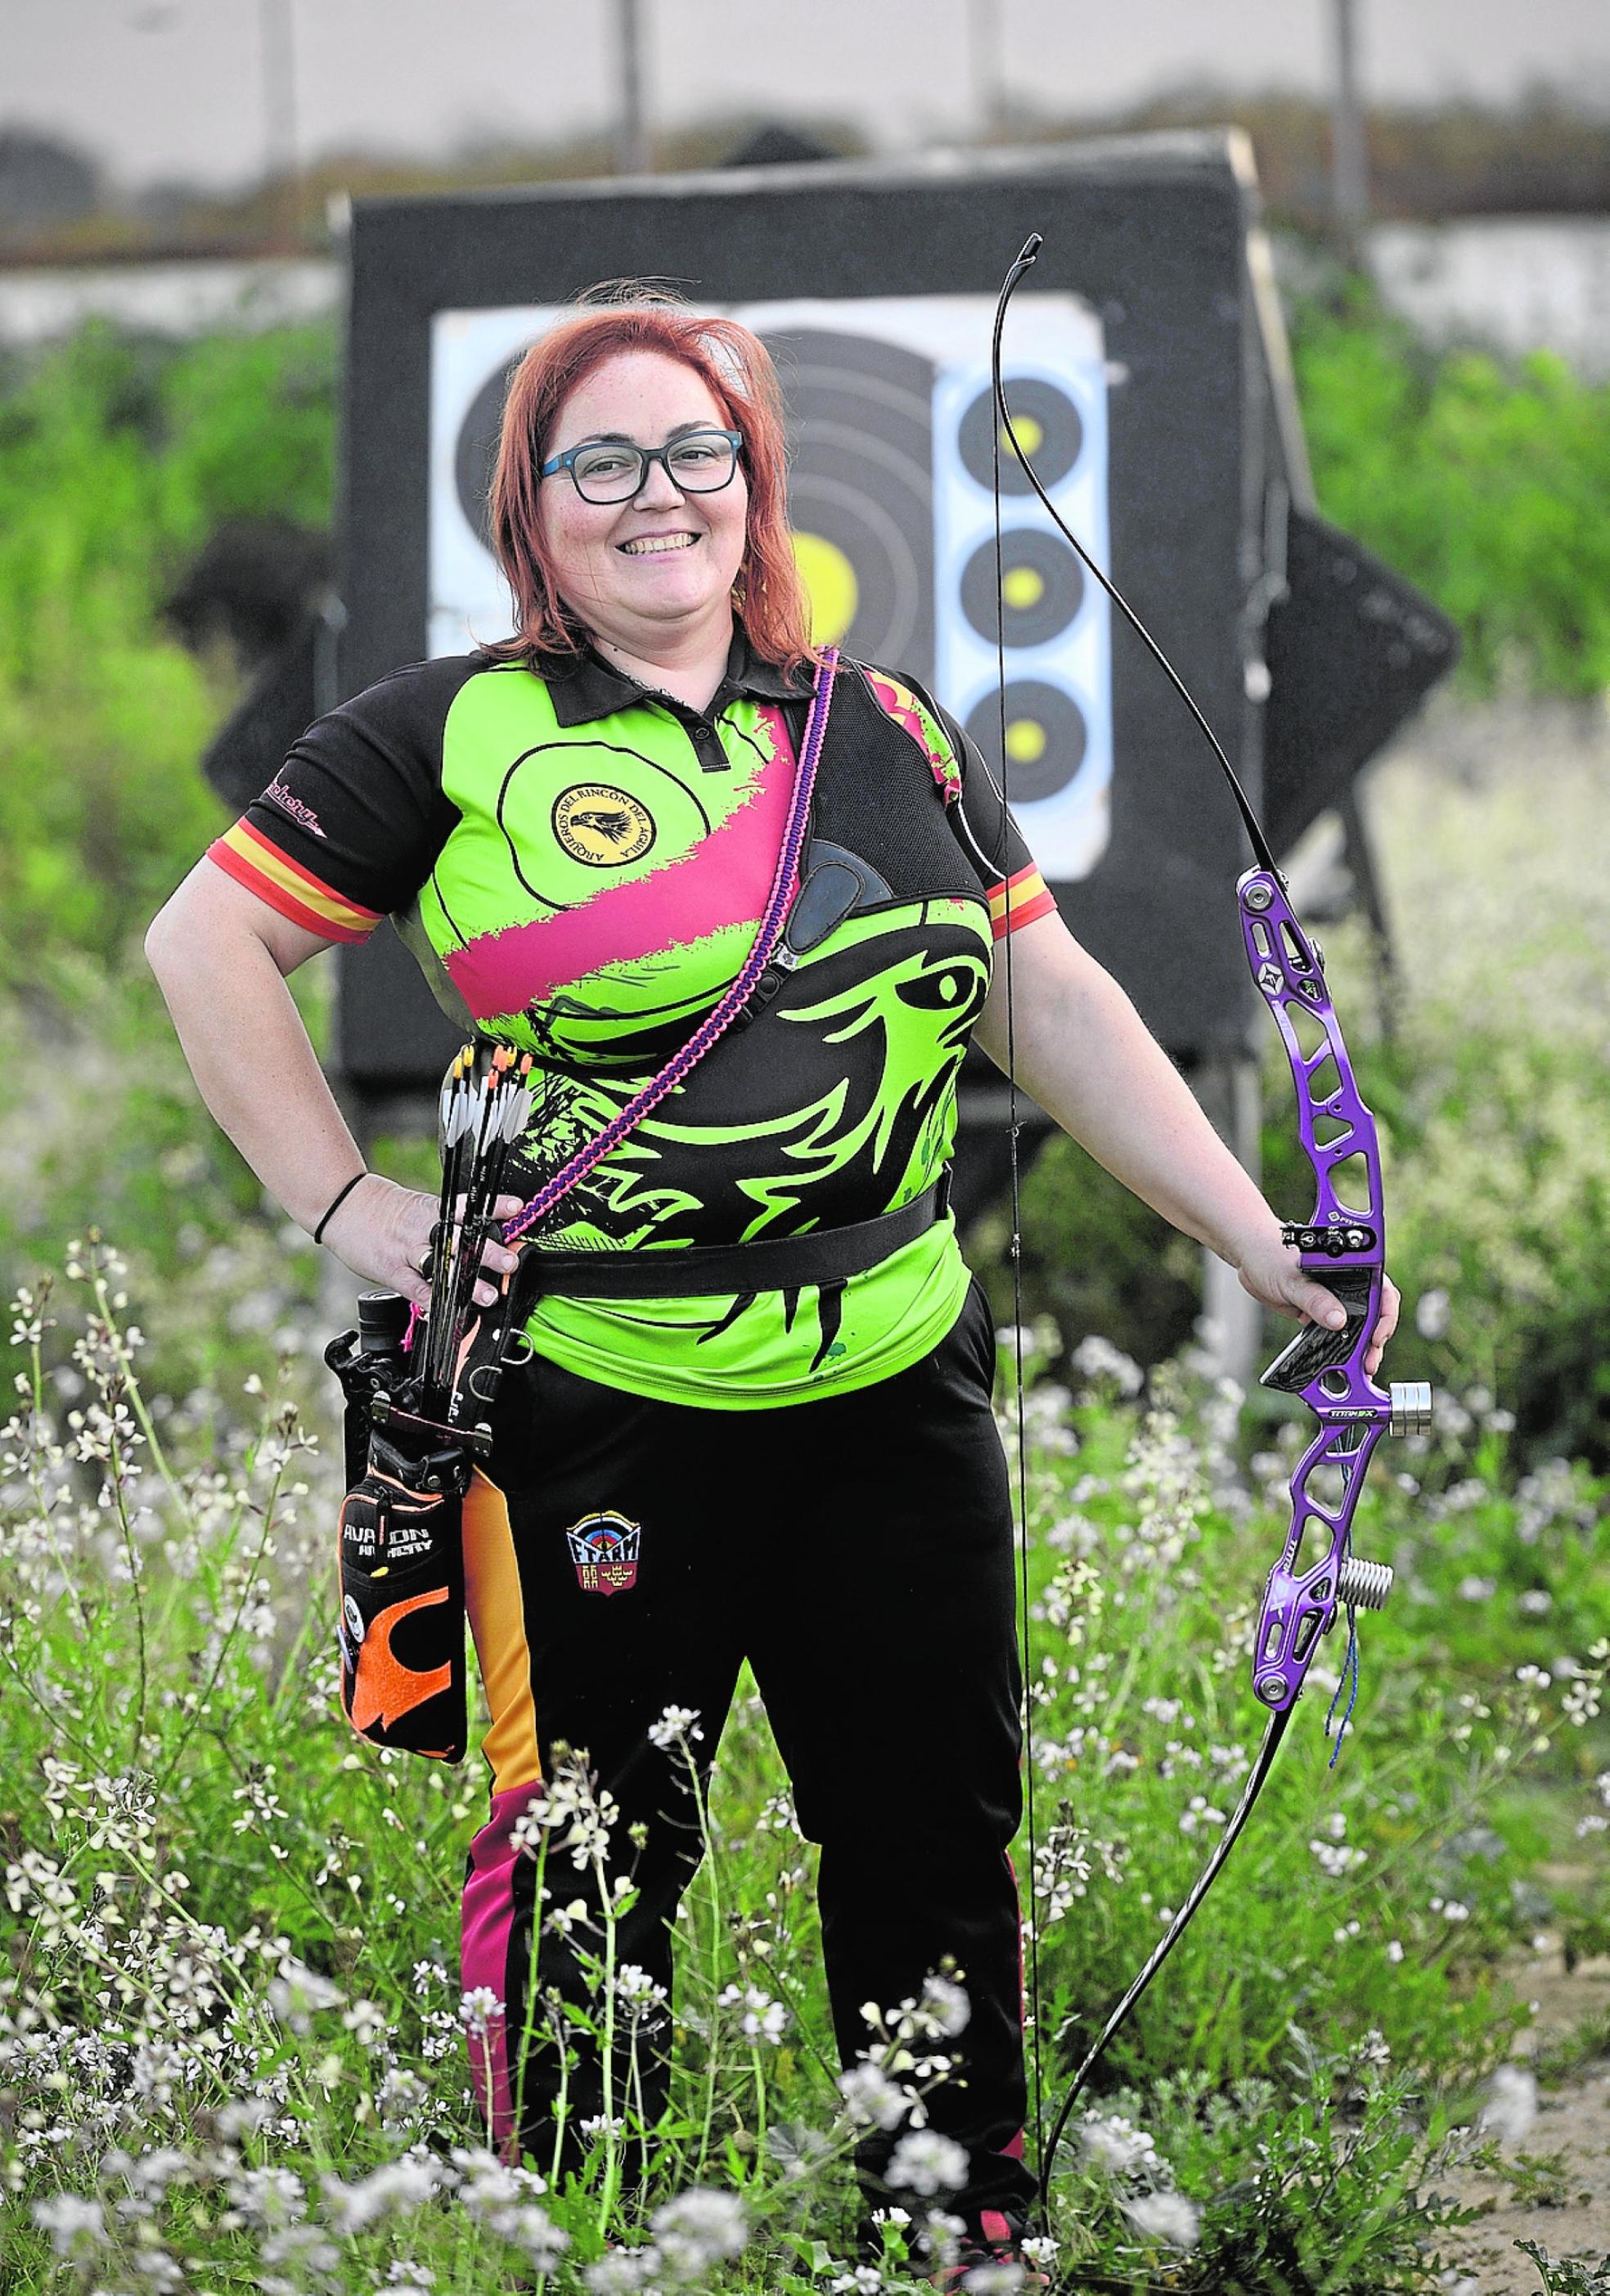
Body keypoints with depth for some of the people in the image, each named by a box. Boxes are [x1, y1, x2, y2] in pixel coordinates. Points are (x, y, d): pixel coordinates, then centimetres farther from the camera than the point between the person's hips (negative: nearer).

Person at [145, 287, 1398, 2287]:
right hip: (600, 1403, -4)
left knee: (938, 1853, 10)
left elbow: (1055, 1011, 12)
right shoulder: (456, 736, -2)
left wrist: (1259, 1242, 7)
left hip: (896, 1392, 4)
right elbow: (208, 942, 2)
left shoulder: (891, 738, 10)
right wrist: (341, 1202, -3)